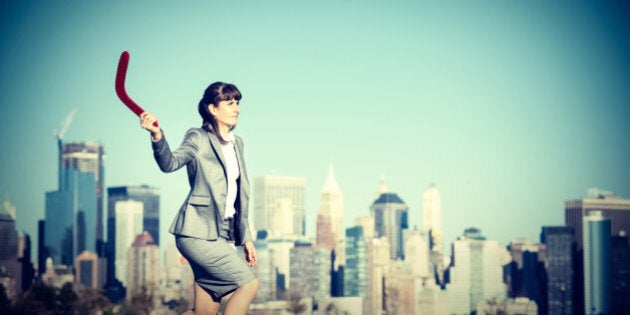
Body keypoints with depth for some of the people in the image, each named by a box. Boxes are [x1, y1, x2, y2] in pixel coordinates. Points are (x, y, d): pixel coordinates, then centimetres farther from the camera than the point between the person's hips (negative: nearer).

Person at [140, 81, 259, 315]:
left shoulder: (237, 143, 17)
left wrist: (245, 238, 20)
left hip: (223, 235, 8)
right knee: (248, 283, -14)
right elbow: (170, 163, -22)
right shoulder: (199, 139, -4)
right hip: (199, 232, -8)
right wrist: (157, 137, -41)